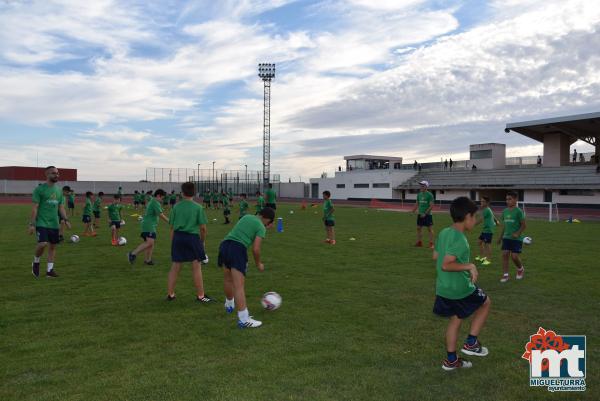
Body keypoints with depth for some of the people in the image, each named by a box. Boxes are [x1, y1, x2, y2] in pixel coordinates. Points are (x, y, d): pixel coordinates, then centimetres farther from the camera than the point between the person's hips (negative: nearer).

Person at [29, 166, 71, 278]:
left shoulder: (59, 190, 12)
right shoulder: (39, 189, -6)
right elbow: (35, 208, -8)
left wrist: (66, 220, 1)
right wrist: (32, 224, -11)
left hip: (54, 224, 6)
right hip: (42, 223, -6)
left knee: (53, 246, 6)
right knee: (42, 244, -18)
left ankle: (50, 269, 15)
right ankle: (36, 262, 10)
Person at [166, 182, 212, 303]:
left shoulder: (176, 207, 4)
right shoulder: (198, 207, -4)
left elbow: (172, 227, 6)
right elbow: (203, 227, -5)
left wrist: (172, 242, 15)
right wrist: (203, 240, 10)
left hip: (178, 237, 3)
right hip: (192, 237, -3)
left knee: (175, 267, 12)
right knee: (196, 267, 3)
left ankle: (170, 294, 21)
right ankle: (200, 296, 9)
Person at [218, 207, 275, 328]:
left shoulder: (246, 217, 21)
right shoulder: (261, 228, 3)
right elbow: (255, 249, -5)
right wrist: (258, 263, 13)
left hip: (224, 245, 7)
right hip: (238, 249, -7)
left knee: (228, 279, 26)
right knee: (239, 286, -10)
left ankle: (229, 304, 48)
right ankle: (243, 319, -10)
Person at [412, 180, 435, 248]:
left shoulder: (429, 195, -9)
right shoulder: (419, 194, 9)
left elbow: (431, 206, -13)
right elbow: (417, 204, 17)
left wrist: (425, 213, -18)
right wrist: (413, 211, 3)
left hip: (427, 215, -6)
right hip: (420, 214, 6)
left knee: (430, 229, -1)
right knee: (419, 228, 9)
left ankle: (431, 243, 5)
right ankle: (419, 242, 19)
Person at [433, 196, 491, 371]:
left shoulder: (443, 233, 4)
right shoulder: (460, 240, -23)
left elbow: (435, 256, 14)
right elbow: (446, 265, -29)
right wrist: (469, 266, -18)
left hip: (443, 288, 8)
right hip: (460, 289, -8)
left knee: (455, 319, 21)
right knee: (485, 303, 18)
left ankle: (451, 360, 28)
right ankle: (471, 342, 19)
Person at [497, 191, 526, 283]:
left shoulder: (518, 211, -10)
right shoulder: (505, 211, 7)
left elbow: (524, 225, -9)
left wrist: (517, 233, -21)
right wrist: (501, 236, 17)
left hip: (516, 238, -5)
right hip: (506, 237, 5)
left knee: (514, 256, -5)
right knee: (505, 254, -2)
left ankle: (521, 269, 26)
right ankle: (505, 275, 5)